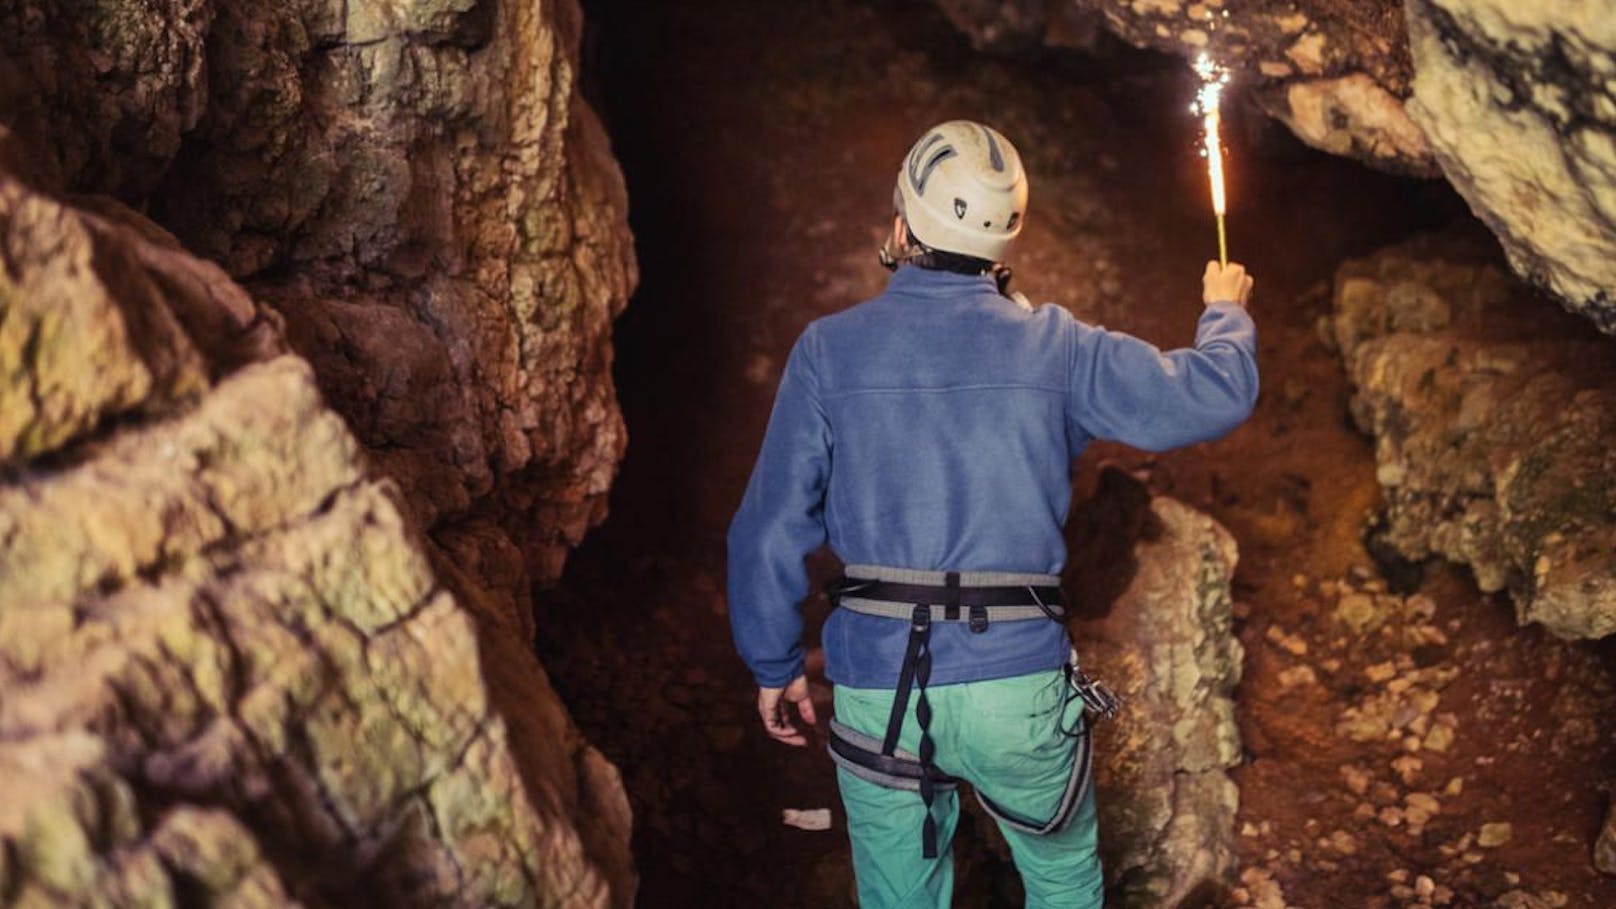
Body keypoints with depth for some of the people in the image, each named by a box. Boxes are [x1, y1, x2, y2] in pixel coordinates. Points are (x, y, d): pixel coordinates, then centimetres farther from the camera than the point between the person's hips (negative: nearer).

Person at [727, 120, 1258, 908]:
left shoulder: (829, 351, -3)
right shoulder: (1054, 347, -3)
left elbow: (771, 528, -4)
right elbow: (1215, 395, 3)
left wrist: (774, 664, 10)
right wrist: (1226, 313, 25)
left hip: (878, 689, 0)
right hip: (1019, 683, 0)